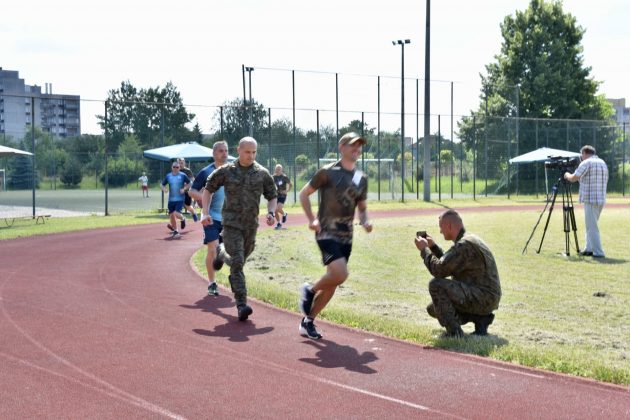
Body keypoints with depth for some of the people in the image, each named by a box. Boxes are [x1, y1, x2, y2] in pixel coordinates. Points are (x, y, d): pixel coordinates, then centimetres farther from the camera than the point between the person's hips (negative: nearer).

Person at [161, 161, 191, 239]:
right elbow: (163, 184, 11)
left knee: (176, 214, -18)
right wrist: (163, 189, -11)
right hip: (171, 199, 4)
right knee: (171, 215, 6)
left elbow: (189, 183, 5)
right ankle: (175, 231, 22)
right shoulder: (168, 176, 4)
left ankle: (183, 219, 18)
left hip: (180, 199, -4)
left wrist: (184, 189, -11)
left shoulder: (182, 175, -3)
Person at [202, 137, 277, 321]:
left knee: (241, 258, 19)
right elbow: (208, 189, 9)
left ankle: (222, 253, 54)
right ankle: (241, 305, -16)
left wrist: (271, 212, -8)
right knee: (237, 262, -14)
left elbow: (272, 196, 11)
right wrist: (205, 212, 0)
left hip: (251, 225, 3)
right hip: (231, 223, -3)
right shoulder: (226, 171, -2)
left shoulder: (262, 173, 2)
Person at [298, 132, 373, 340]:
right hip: (327, 233, -7)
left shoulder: (361, 178, 12)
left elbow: (362, 207, 21)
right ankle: (310, 290, 5)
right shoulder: (328, 172, -6)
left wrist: (365, 221, -1)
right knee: (340, 274, -24)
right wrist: (312, 219, -11)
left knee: (333, 282, 7)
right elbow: (304, 193, 0)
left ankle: (308, 322, 21)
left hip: (346, 236, 7)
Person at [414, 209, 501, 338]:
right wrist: (433, 246, 18)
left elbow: (439, 270, -24)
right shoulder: (468, 240, 13)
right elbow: (448, 265, 25)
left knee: (435, 285, -20)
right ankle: (480, 318, 9)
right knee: (433, 309, 13)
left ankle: (454, 331, -15)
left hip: (483, 297, -10)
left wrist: (424, 249, -9)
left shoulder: (465, 245, -20)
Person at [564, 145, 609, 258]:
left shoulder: (586, 163, -9)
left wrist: (567, 175, 10)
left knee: (592, 227, -5)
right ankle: (589, 249, 21)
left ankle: (598, 252, -7)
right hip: (601, 199, 9)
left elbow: (573, 178, -13)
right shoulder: (603, 163, 16)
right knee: (591, 226, 18)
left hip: (590, 200, -9)